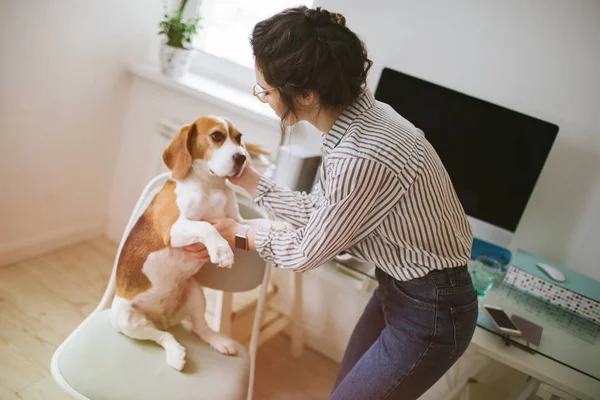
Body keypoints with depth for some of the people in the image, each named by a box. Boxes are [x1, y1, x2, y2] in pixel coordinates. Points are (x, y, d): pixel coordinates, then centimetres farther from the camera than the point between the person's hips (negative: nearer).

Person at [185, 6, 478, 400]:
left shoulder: (362, 157, -34)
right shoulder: (357, 115, -5)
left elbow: (307, 253, -17)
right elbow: (320, 212, 5)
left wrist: (239, 234, 0)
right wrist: (249, 180, 10)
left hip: (430, 313, -8)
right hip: (400, 287, 9)